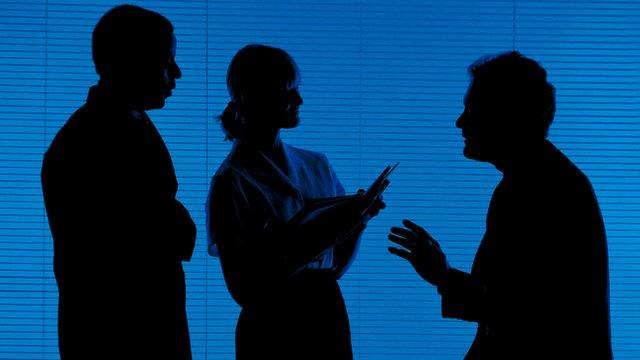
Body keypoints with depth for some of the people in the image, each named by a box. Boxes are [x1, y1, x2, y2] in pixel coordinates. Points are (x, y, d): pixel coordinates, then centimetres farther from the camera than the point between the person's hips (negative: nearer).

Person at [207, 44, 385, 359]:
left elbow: (338, 264, 10)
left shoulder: (316, 165, 6)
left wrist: (358, 219, -7)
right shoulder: (231, 182, -12)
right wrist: (312, 240, -23)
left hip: (329, 318, 5)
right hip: (273, 330, -5)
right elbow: (244, 289, -17)